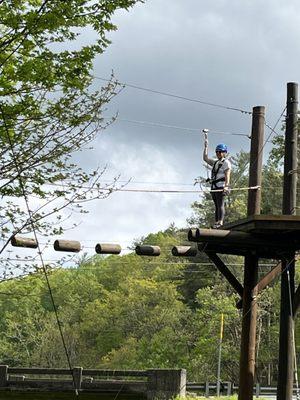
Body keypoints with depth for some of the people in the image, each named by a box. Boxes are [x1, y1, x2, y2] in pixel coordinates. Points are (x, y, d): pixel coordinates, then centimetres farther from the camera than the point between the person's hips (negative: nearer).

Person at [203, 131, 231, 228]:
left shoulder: (226, 163, -1)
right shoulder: (215, 162, 23)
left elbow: (227, 175, -11)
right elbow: (205, 158, 23)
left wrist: (226, 186, -24)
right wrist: (206, 146, 20)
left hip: (221, 186, -7)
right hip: (214, 186, 8)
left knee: (220, 204, -15)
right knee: (216, 205, 3)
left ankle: (220, 222, -24)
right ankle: (216, 222, -1)